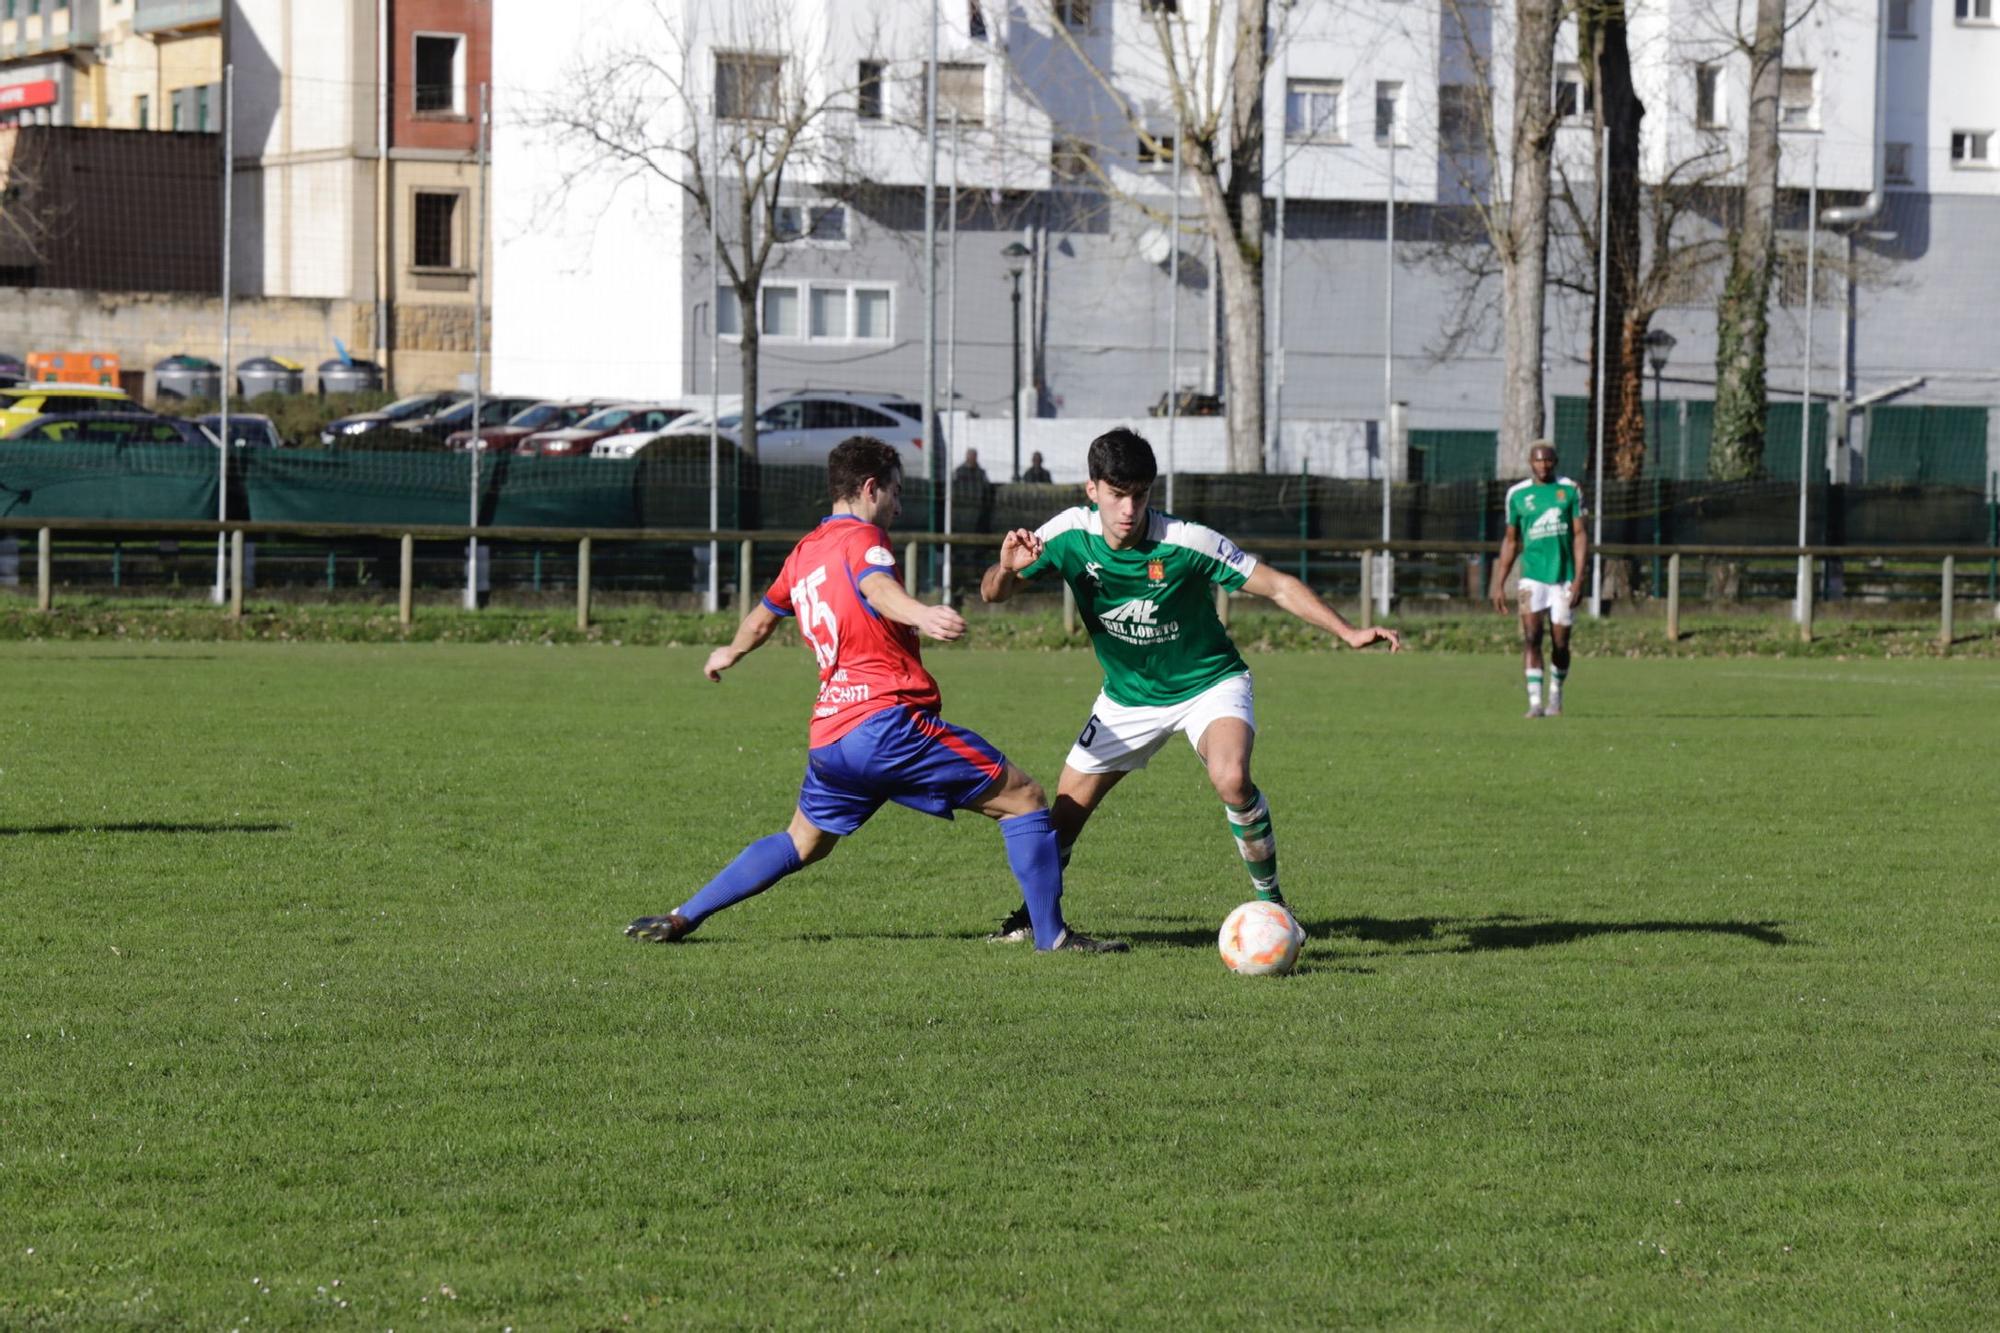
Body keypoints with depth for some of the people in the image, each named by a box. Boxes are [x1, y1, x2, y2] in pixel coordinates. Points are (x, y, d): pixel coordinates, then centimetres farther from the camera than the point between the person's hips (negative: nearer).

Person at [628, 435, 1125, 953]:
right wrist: (922, 615, -50)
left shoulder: (804, 552, 19)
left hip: (828, 736, 8)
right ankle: (1052, 934, -7)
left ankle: (679, 919, 22)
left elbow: (762, 618, 38)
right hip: (887, 718, -8)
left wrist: (729, 653, 59)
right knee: (1023, 799, -2)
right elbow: (877, 586, -29)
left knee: (802, 844, 27)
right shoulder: (860, 538, -4)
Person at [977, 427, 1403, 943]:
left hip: (1208, 683, -4)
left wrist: (1349, 633, -29)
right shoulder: (1070, 533, -17)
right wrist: (1006, 568, -34)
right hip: (1128, 696, 4)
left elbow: (1279, 586, -19)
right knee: (1068, 808, 4)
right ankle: (1034, 913, 30)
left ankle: (1271, 900, -13)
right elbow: (992, 593, -10)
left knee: (1231, 778, -31)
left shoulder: (1187, 542, -26)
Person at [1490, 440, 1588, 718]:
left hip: (1564, 578, 0)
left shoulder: (1569, 490, 2)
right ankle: (1535, 702, -18)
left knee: (1560, 644, 4)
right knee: (1531, 637, -15)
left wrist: (1579, 578, -11)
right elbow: (1511, 541, 14)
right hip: (1533, 577, 0)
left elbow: (1580, 536, -1)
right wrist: (1499, 585, 10)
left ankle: (1556, 695, 28)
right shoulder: (1517, 494, 6)